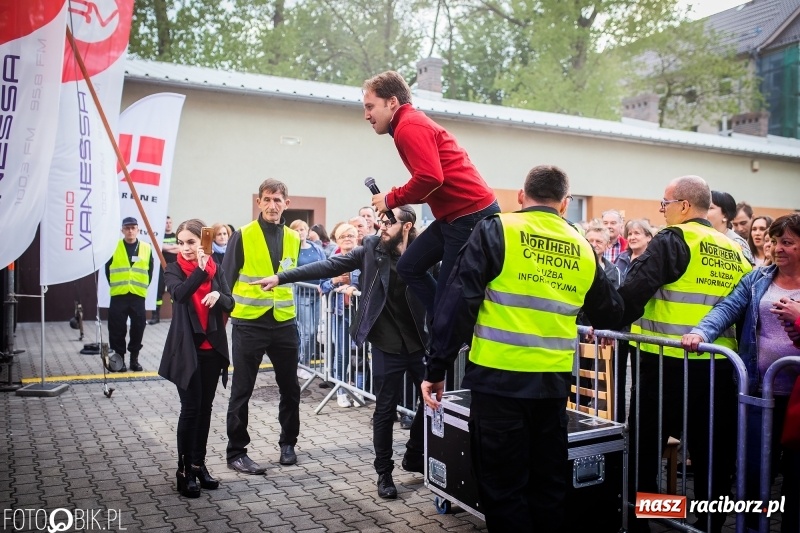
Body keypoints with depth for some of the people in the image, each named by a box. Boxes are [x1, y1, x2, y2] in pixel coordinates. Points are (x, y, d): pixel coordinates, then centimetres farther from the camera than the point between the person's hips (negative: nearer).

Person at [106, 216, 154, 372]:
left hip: (138, 295, 1)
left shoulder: (146, 248, 5)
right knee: (117, 329, 1)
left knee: (138, 328, 5)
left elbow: (150, 270, 13)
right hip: (118, 295, -1)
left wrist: (144, 286, 7)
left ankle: (134, 358, 17)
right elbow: (107, 268, 9)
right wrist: (114, 284, 7)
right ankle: (119, 358, 13)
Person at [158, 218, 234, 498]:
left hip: (212, 348, 3)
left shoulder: (216, 268, 5)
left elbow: (230, 304, 2)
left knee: (205, 408, 10)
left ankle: (199, 464, 23)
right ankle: (184, 470, 10)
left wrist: (218, 295, -18)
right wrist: (199, 269, -35)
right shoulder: (174, 269, -3)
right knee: (190, 408, -3)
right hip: (187, 349, -3)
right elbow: (179, 293, -24)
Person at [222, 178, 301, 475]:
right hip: (248, 323, -4)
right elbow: (227, 279, -4)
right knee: (241, 391, 4)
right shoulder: (243, 236, -6)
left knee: (290, 388, 12)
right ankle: (236, 452, 16)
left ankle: (288, 443, 30)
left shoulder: (293, 239, 7)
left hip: (284, 324, 4)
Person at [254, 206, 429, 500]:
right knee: (385, 409, 6)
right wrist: (281, 277, -4)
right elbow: (328, 266, -3)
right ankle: (384, 472, 24)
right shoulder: (373, 248, -3)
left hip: (420, 343, 1)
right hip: (387, 345, -1)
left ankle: (414, 457, 34)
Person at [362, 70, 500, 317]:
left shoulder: (409, 127, -14)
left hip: (472, 215, -10)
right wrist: (398, 198, 3)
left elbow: (431, 178, -25)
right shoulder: (412, 123, 17)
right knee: (409, 267, 13)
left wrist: (391, 199, -10)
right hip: (456, 215, 10)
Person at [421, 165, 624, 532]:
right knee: (548, 482, 18)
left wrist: (436, 368, -7)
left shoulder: (497, 231, -5)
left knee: (502, 487, 6)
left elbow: (459, 302, -12)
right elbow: (610, 316, 18)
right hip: (553, 381, 5)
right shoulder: (582, 248, 8)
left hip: (500, 378, -4)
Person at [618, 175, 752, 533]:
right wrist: (724, 341, 21)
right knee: (712, 454, 14)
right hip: (717, 367, 6)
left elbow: (635, 290, -17)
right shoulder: (733, 251, 12)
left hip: (668, 363, -6)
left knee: (643, 449, 6)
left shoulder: (673, 240, -8)